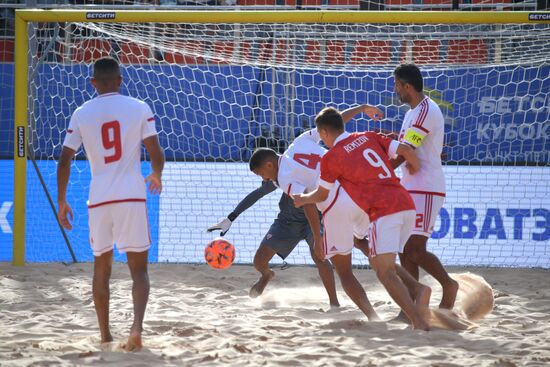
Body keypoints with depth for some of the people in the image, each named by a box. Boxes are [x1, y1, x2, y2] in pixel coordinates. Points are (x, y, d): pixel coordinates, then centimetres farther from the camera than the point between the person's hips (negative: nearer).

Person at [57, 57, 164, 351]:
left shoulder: (81, 114, 5)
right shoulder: (139, 108, 0)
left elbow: (65, 160, 4)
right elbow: (156, 155, -1)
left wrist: (61, 201, 13)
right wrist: (156, 177, 20)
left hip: (99, 200, 2)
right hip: (132, 197, -2)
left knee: (102, 268, 18)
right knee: (139, 269, 3)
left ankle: (105, 334, 20)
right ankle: (137, 325, -20)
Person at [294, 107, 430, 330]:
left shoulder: (331, 157, 4)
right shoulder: (368, 137, 18)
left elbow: (321, 195, 18)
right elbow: (406, 151, 11)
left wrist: (302, 199, 39)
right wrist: (416, 169, 31)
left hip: (383, 210, -7)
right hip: (406, 204, 7)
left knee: (385, 272, -8)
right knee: (377, 261, 21)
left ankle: (419, 322, -24)